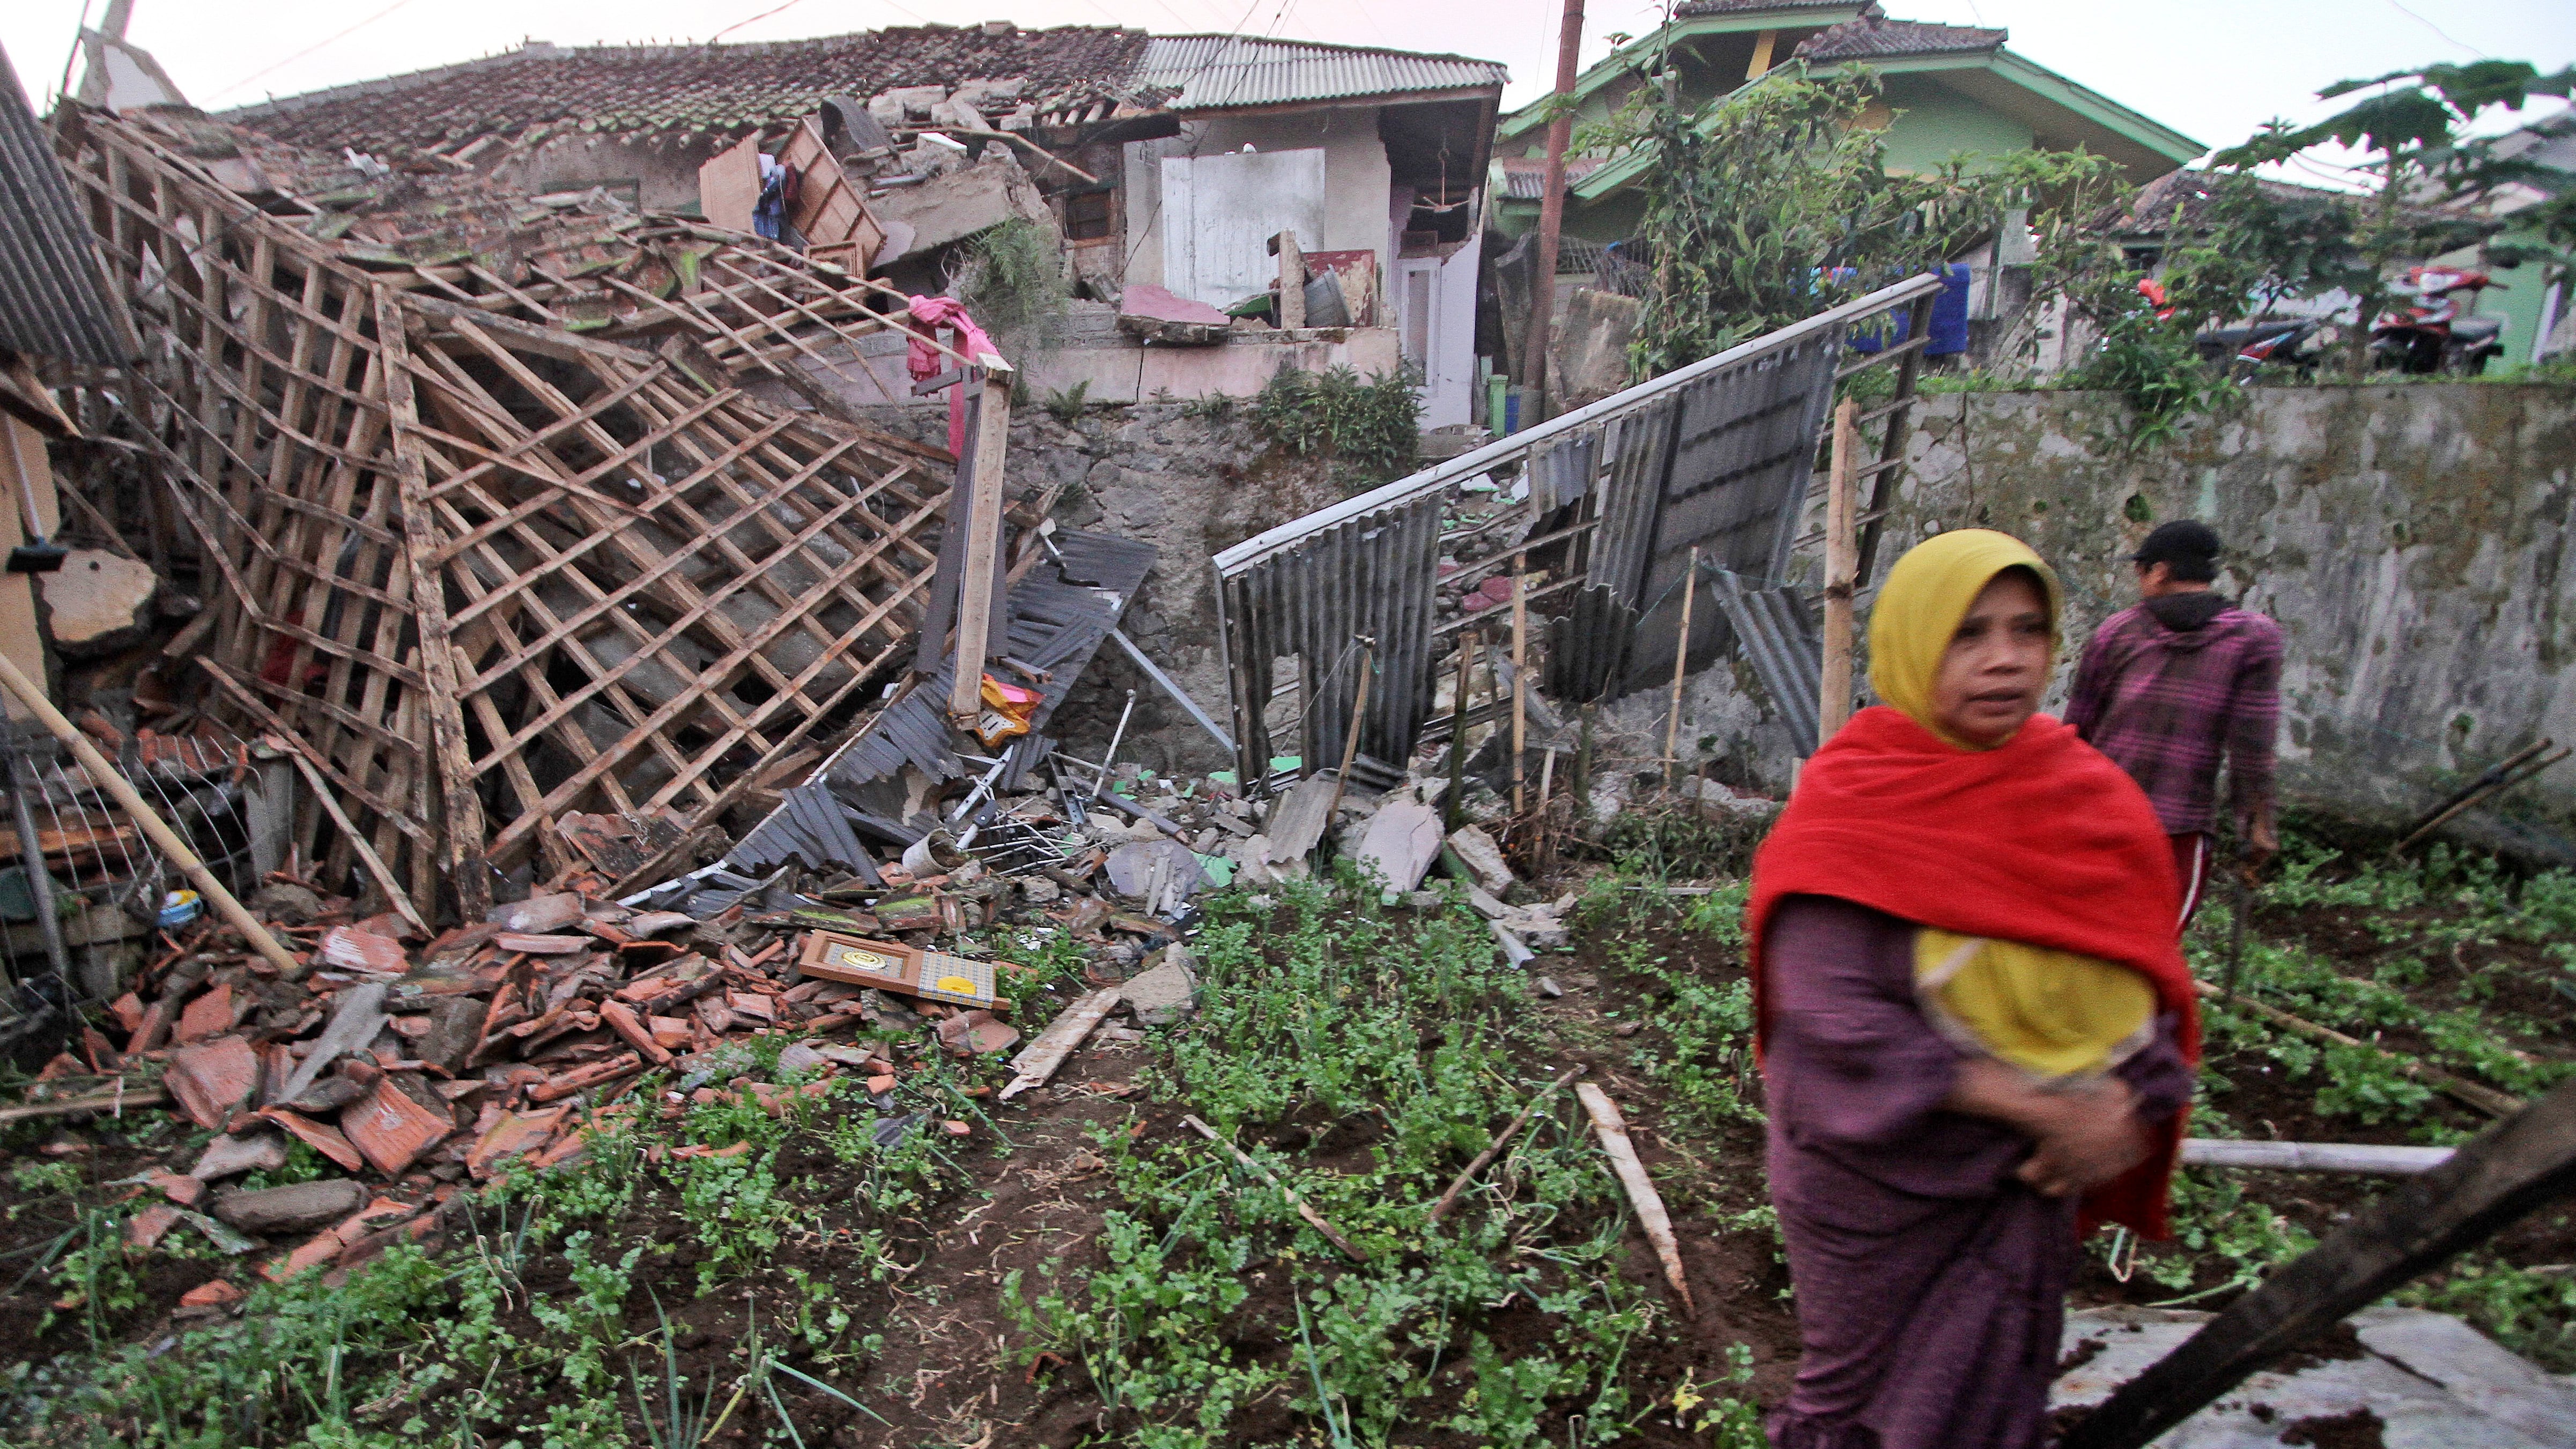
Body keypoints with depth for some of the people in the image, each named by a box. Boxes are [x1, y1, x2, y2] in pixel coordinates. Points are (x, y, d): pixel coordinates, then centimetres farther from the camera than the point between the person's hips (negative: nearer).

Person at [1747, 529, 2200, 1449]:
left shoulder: (2092, 798, -4)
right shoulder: (1847, 806, -20)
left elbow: (2149, 975, 0)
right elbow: (1834, 1017, -26)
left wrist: (2122, 1109, -16)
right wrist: (2042, 1108, -25)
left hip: (2027, 1180, 5)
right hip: (1876, 1182, -4)